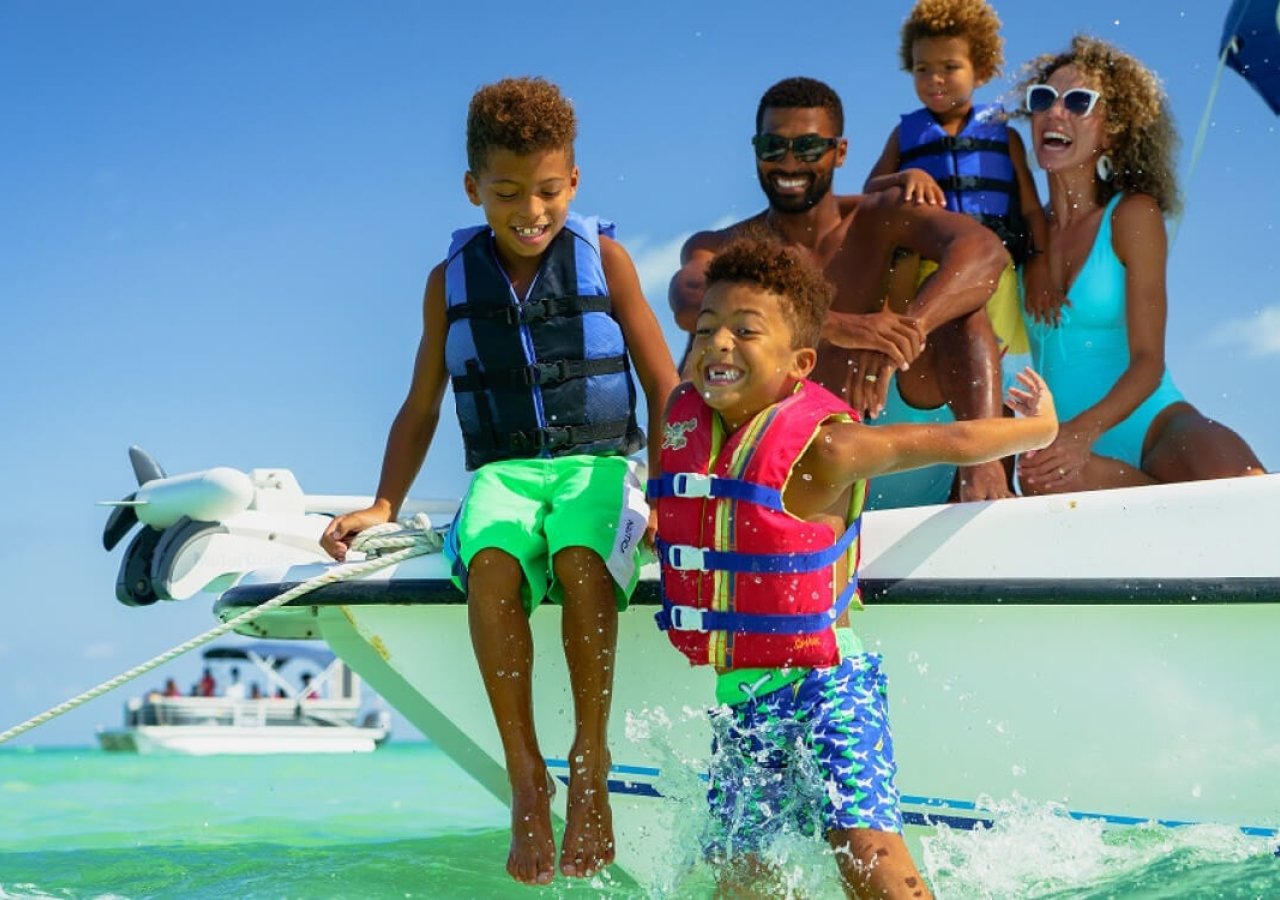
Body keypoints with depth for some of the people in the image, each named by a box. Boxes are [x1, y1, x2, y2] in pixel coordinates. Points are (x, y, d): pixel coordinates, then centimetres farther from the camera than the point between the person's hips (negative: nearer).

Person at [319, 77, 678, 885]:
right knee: (491, 563, -34)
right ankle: (526, 781, -27)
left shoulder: (604, 259, 5)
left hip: (598, 462, -1)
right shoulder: (452, 280, 11)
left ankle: (591, 772, -23)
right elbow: (420, 411, 17)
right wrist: (383, 506, 4)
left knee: (582, 562, -36)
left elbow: (665, 386, 4)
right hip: (502, 471, 2)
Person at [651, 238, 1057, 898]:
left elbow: (953, 441, -10)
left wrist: (1041, 428, 6)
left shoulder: (822, 448, -20)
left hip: (823, 685, -7)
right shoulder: (682, 421, 0)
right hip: (739, 696, 7)